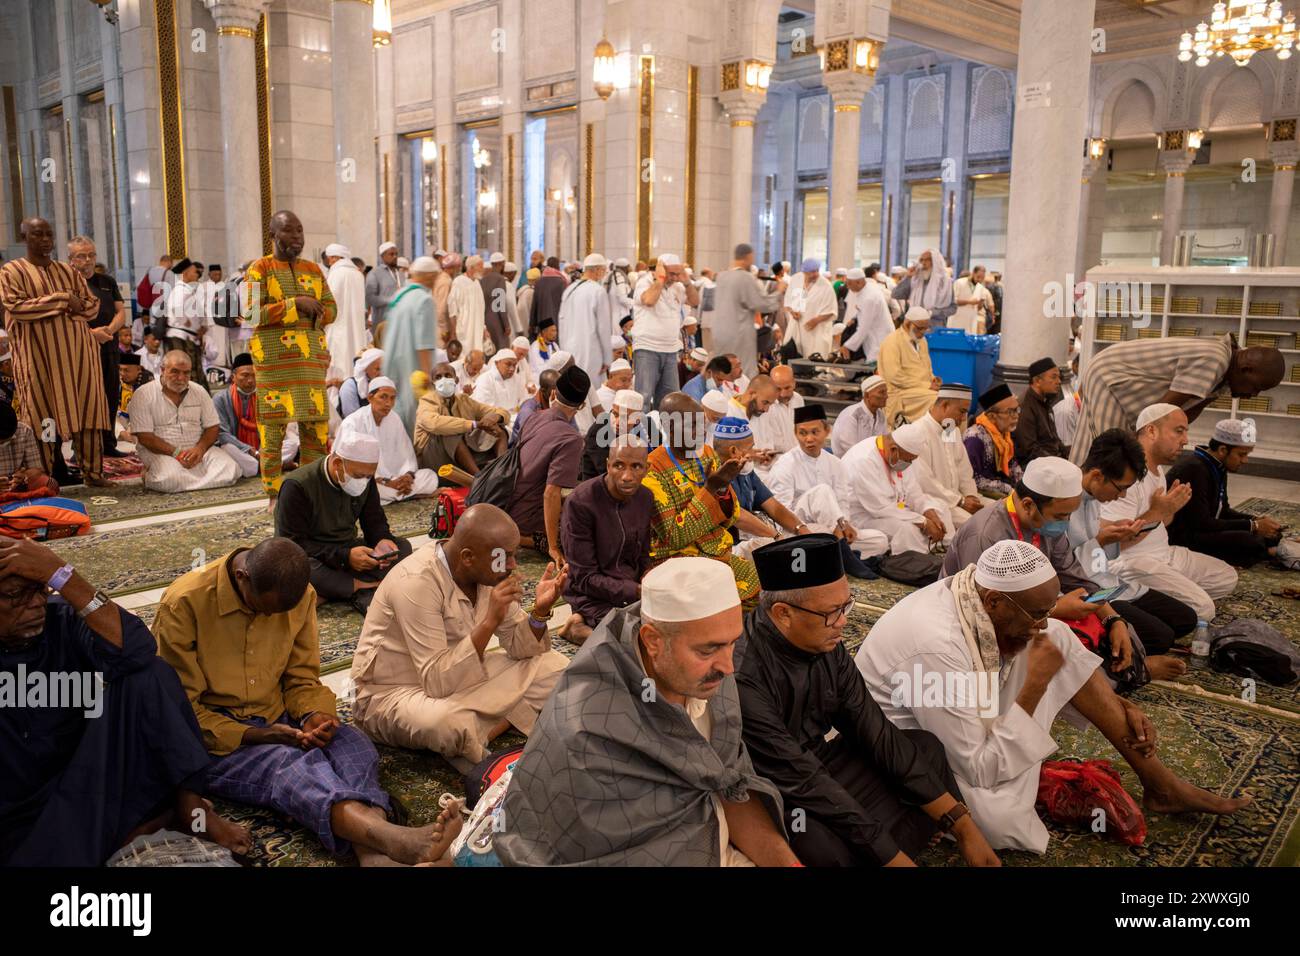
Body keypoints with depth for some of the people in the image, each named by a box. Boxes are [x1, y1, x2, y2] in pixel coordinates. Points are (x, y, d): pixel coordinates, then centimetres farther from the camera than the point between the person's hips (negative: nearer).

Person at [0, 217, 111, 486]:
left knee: (86, 410, 1)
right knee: (45, 415, -1)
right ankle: (49, 478, 4)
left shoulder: (68, 271, 15)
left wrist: (75, 306, -10)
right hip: (40, 354, -4)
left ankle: (92, 471, 5)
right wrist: (61, 299, -14)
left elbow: (93, 303, 11)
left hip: (76, 350, 4)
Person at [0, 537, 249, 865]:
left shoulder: (61, 620, -9)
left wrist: (60, 575, -31)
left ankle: (185, 802, -11)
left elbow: (137, 650, -28)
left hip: (89, 778, 3)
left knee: (146, 674, -19)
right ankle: (157, 817, -8)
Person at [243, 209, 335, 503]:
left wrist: (314, 312, -7)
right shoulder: (259, 269, 1)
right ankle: (274, 494, 7)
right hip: (274, 359, -5)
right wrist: (295, 304, -15)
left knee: (316, 426, 4)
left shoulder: (312, 269, 17)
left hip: (311, 357, 5)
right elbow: (252, 313, -11)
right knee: (273, 426, -2)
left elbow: (330, 308, 15)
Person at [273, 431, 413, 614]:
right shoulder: (298, 486, -21)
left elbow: (375, 521, 6)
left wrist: (382, 540, -19)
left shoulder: (364, 478, -4)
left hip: (346, 550, 6)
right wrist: (344, 557, -31)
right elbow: (293, 544, -23)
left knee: (403, 547, -15)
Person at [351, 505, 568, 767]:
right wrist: (490, 621, -38)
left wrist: (540, 611, -20)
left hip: (457, 677, 8)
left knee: (555, 666, -2)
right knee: (451, 722, -40)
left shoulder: (487, 571, -7)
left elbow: (519, 647, 0)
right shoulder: (416, 583, -30)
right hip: (395, 694, -7)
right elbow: (437, 682, -34)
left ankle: (481, 735, -13)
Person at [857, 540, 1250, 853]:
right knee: (1005, 816, -34)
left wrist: (1123, 707, -3)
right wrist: (1034, 685, -28)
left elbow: (1052, 640, 6)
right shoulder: (937, 647, -37)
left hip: (964, 720, 8)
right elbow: (979, 772, -30)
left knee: (1058, 639, -6)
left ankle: (1161, 784, 2)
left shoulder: (983, 595, -14)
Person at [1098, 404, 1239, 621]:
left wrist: (1170, 508, -2)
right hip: (1133, 563, -11)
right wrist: (1156, 513, -23)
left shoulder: (1157, 470, 14)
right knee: (1202, 609, -22)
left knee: (1227, 578, 15)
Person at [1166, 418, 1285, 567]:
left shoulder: (1217, 467, 7)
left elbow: (1222, 511, 17)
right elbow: (1202, 524, -26)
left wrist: (1256, 520, -1)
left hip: (1199, 529, 10)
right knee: (1250, 542, -27)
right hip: (1180, 538, -10)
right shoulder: (1194, 469, -23)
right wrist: (1252, 526, -20)